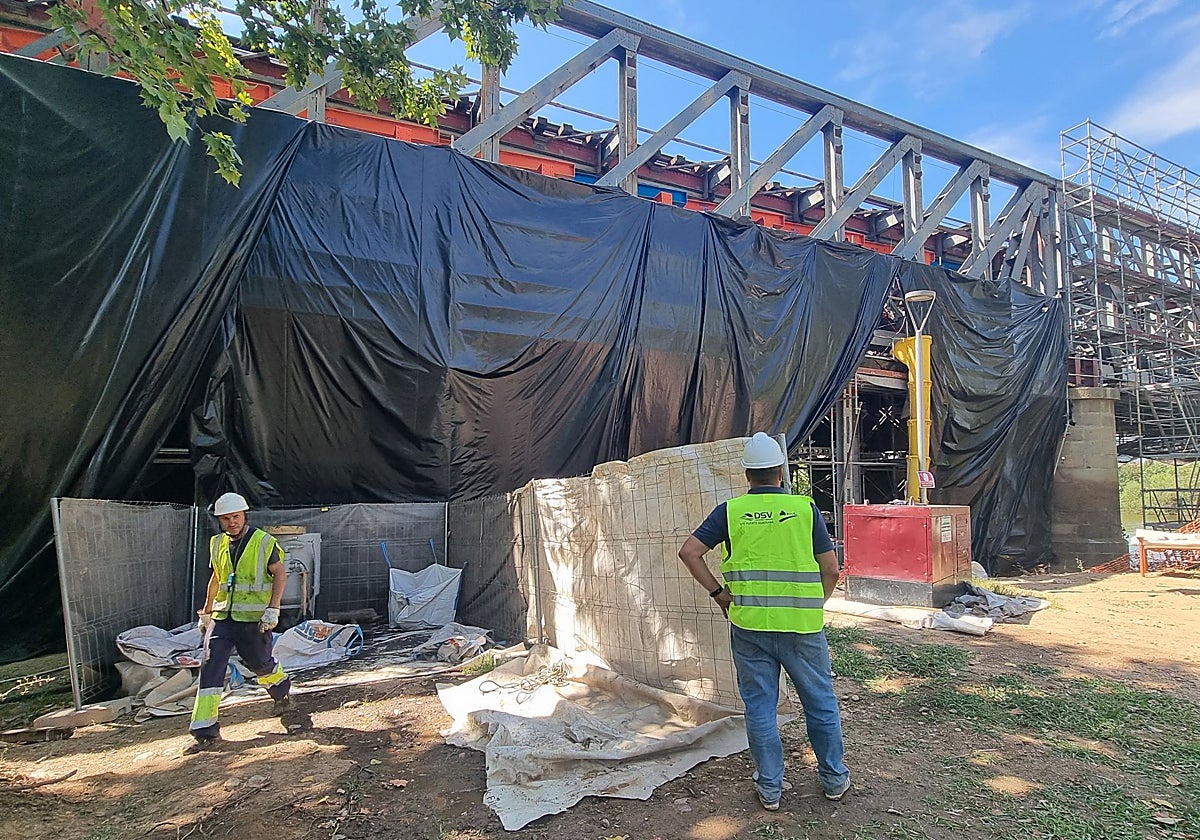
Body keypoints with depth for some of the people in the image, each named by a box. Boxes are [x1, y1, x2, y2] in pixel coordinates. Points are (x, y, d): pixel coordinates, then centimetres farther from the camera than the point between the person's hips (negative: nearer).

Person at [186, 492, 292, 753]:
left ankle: (282, 691, 42)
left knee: (260, 663, 10)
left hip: (254, 618, -4)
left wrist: (273, 609, -17)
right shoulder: (218, 544, 9)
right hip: (222, 616, 4)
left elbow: (280, 574, -9)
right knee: (210, 666, -6)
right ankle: (206, 732, -1)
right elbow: (216, 579, 21)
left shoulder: (264, 542, -8)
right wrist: (205, 612, 22)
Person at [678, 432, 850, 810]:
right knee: (820, 702, 18)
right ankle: (834, 778, 33)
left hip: (749, 625, 0)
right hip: (802, 625, 0)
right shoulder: (806, 508, -3)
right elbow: (831, 569, -1)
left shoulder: (730, 511, -2)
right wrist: (813, 605, 12)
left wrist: (718, 592, 1)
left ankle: (769, 788, 22)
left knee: (759, 707, 12)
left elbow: (689, 552, -6)